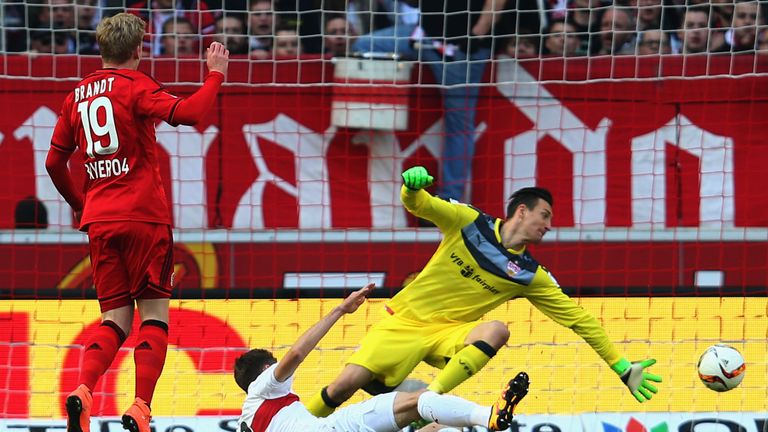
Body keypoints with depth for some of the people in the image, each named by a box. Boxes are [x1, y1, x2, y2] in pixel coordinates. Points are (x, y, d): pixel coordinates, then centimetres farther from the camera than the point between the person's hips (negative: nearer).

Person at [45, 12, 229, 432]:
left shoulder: (77, 95, 13)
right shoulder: (135, 85, -4)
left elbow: (54, 162, 17)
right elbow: (186, 113, -20)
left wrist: (79, 205, 31)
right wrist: (216, 74, -6)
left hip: (99, 221, 5)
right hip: (143, 216, -5)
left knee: (115, 318, 9)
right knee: (154, 314, 0)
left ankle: (82, 391, -15)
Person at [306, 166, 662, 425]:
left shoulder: (530, 274, 2)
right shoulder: (469, 221, -2)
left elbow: (578, 319, 4)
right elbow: (419, 205, -9)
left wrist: (621, 367, 0)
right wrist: (412, 187, -36)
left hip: (447, 335, 2)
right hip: (406, 320, -2)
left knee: (496, 330, -31)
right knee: (348, 383, -20)